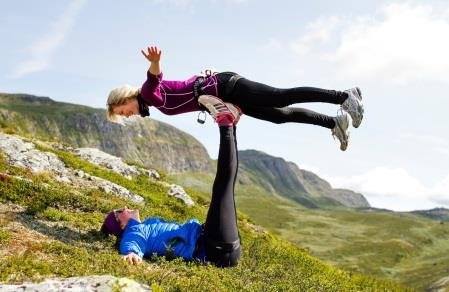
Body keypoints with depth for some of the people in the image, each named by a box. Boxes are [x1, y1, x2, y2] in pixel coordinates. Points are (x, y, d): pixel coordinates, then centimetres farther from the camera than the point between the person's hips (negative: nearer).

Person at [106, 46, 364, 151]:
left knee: (282, 97, -14)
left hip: (224, 88, -8)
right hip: (221, 97, 8)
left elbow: (156, 75, -31)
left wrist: (154, 61, -49)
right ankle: (334, 122, 10)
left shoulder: (148, 92, -10)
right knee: (282, 115, 7)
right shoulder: (157, 103, 17)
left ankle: (345, 96, -11)